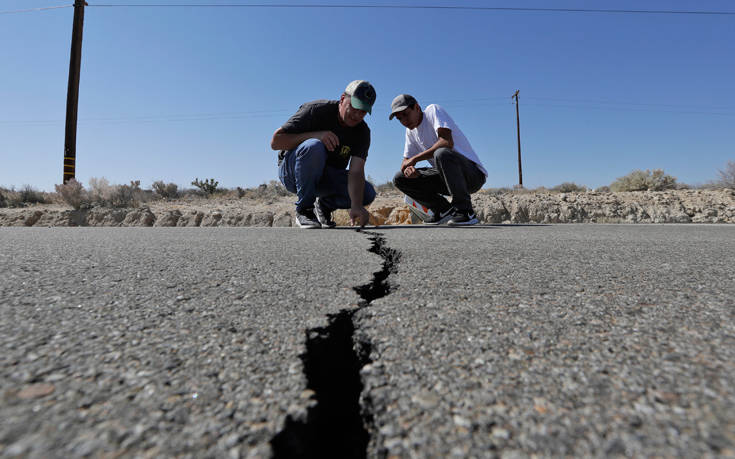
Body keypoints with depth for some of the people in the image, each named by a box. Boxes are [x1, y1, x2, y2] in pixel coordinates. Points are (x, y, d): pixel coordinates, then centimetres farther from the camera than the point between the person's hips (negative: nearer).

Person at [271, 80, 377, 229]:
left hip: (327, 178, 3)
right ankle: (304, 209, -20)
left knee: (367, 194, -19)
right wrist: (316, 135, -31)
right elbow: (276, 141, -20)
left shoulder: (362, 132, -7)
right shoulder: (316, 110, -17)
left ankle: (324, 205, 8)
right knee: (314, 147, -36)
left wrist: (356, 206, -38)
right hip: (291, 170, -3)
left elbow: (356, 171, -21)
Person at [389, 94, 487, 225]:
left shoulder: (433, 110, -8)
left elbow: (447, 142, -25)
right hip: (446, 177, 7)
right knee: (399, 179, -1)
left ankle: (466, 212, -23)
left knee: (441, 153, -38)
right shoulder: (410, 131, 13)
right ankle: (445, 210, 0)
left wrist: (415, 158, -21)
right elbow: (406, 161, 11)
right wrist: (408, 168, -14)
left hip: (474, 173, -7)